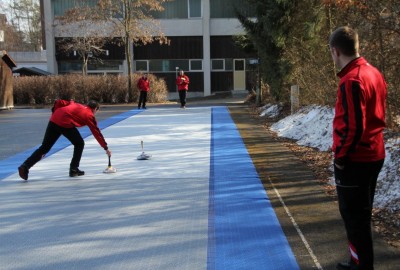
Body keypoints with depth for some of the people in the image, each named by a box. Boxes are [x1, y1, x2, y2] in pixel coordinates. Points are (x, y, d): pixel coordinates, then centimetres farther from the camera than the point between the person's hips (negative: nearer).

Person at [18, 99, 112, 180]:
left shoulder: (76, 104, 28)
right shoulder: (89, 115, 14)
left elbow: (59, 102, 17)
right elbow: (97, 133, 16)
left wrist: (55, 113, 24)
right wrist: (106, 148, 22)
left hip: (54, 120, 6)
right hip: (66, 124, -6)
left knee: (45, 147, 10)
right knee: (79, 144, 15)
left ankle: (25, 166, 1)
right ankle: (74, 169, 14)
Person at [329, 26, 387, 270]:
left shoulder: (352, 80, -21)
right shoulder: (374, 73, 8)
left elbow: (353, 127, -25)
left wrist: (340, 156, -12)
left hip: (355, 160, -10)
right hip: (373, 155, 10)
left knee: (353, 216, 2)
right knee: (361, 214, 20)